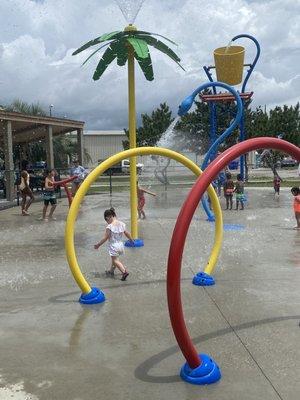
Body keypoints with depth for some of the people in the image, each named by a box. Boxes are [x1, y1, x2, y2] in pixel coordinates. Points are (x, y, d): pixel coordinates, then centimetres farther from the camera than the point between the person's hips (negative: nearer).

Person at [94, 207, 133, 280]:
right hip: (120, 244, 7)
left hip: (113, 246, -7)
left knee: (115, 260, 4)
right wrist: (132, 240, 24)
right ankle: (111, 271, 40)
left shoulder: (109, 227, -21)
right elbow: (127, 233, 8)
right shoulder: (121, 224, -3)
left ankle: (124, 271, -13)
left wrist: (98, 245, -6)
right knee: (114, 258, 24)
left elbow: (105, 238, -17)